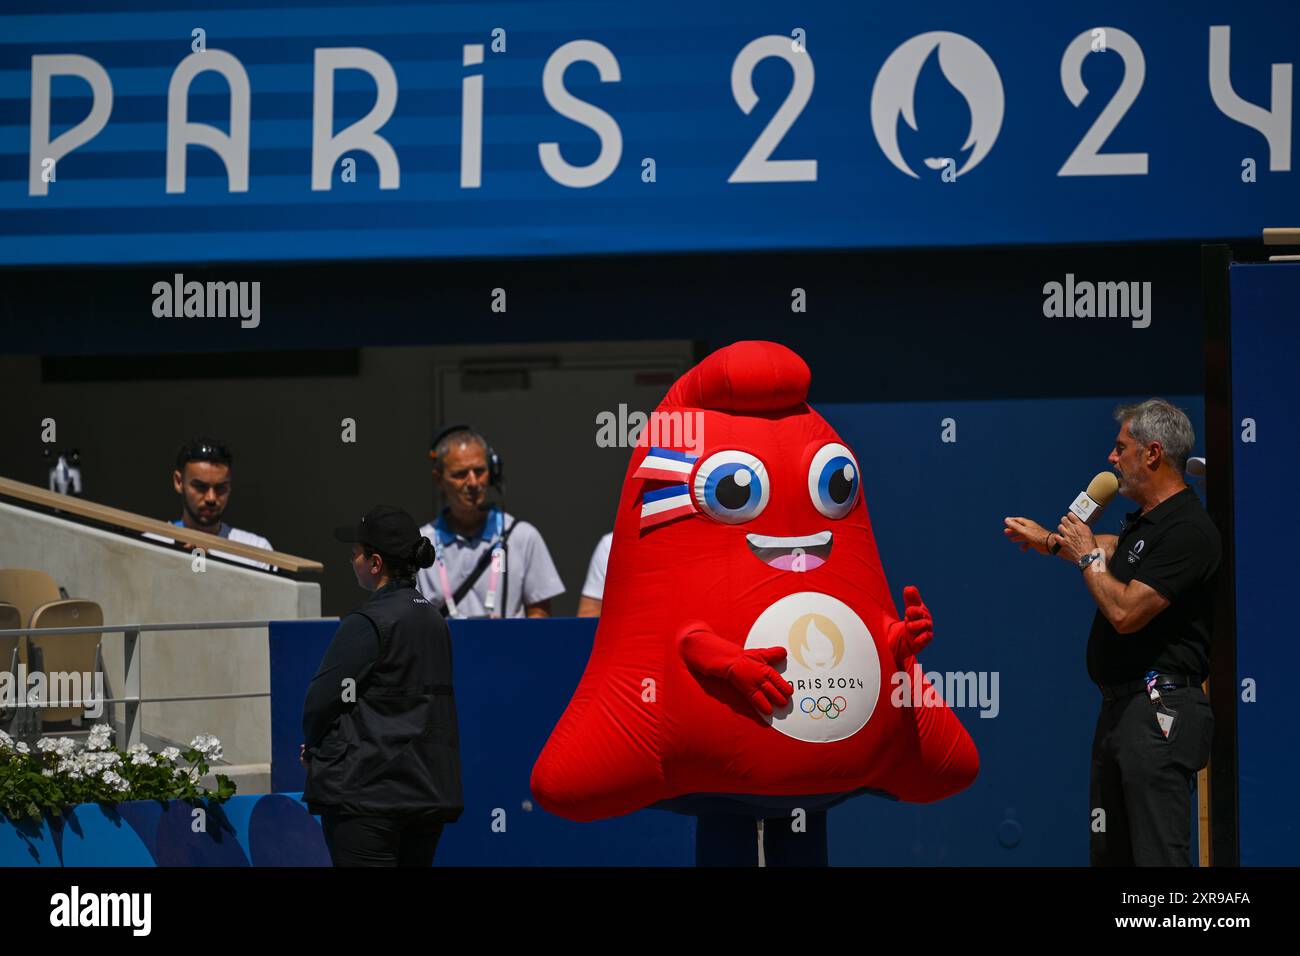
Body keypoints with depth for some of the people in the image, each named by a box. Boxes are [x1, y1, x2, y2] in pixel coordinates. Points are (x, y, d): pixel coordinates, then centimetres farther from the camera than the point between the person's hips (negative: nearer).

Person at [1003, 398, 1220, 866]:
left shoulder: (1187, 529, -17)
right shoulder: (1146, 520, 15)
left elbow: (1125, 612, -23)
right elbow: (1115, 548, 40)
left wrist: (1087, 555, -8)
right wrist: (1049, 540, 47)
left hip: (1158, 712, -11)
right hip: (1120, 705, 11)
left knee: (1158, 854, -14)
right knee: (1109, 851, 13)